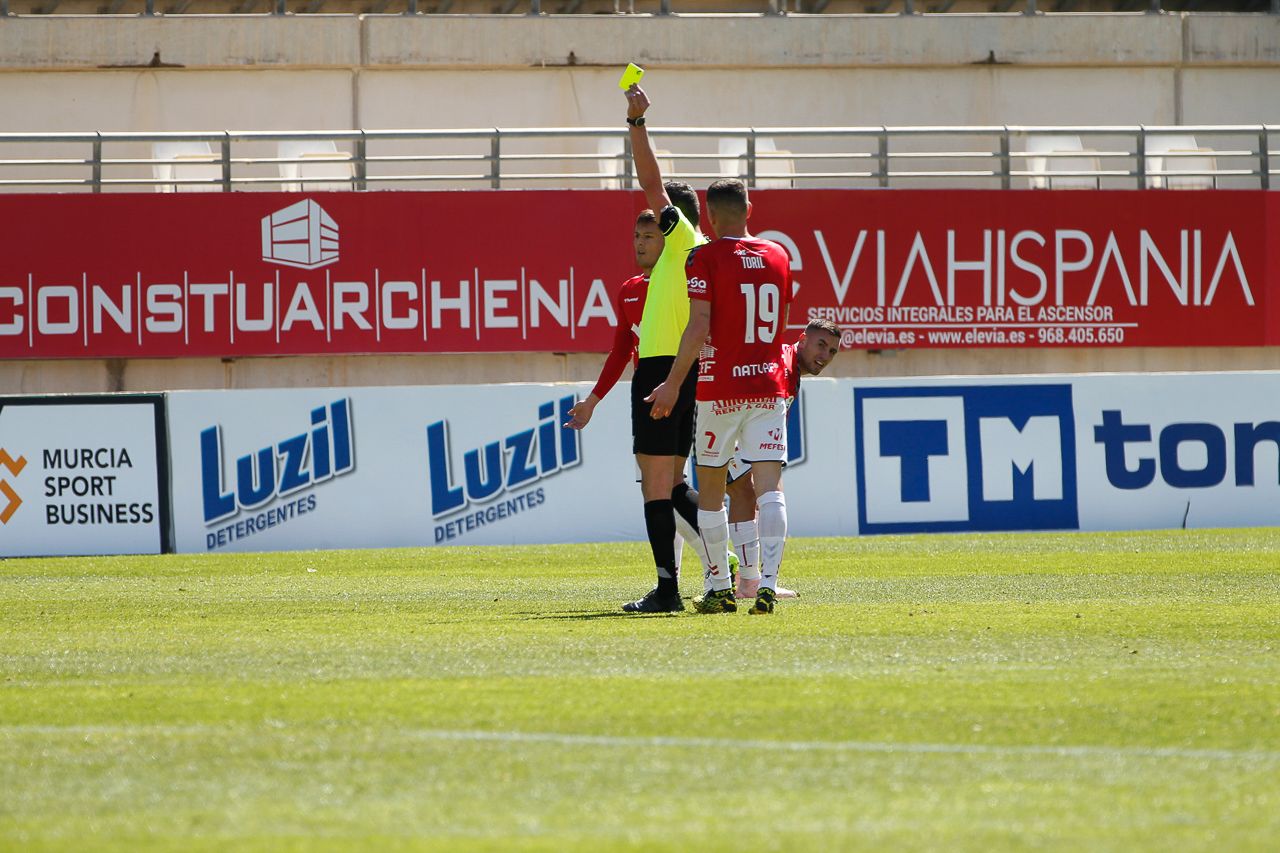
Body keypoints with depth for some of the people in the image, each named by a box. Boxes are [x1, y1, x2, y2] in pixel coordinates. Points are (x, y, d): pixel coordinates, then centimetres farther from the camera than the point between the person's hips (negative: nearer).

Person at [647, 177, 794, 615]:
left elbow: (698, 329, -14)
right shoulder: (778, 257, 8)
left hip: (719, 389, -3)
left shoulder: (706, 258, -7)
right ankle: (767, 583, -17)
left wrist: (673, 383, -8)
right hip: (769, 387, 3)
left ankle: (720, 590, 11)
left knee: (710, 490, 9)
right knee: (770, 487, -4)